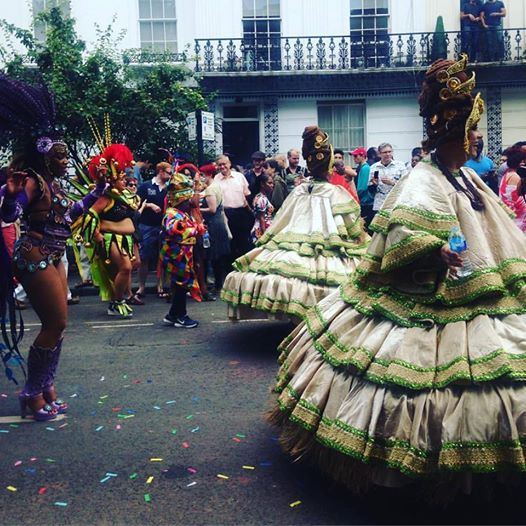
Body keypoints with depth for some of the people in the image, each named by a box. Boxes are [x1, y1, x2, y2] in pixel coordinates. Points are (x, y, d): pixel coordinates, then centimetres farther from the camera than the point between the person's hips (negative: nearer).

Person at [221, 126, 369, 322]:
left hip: (293, 250, 5)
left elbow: (280, 221, 13)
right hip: (326, 255, -4)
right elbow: (354, 229, -3)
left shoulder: (299, 190, 6)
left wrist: (263, 241, 23)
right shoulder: (336, 193, -5)